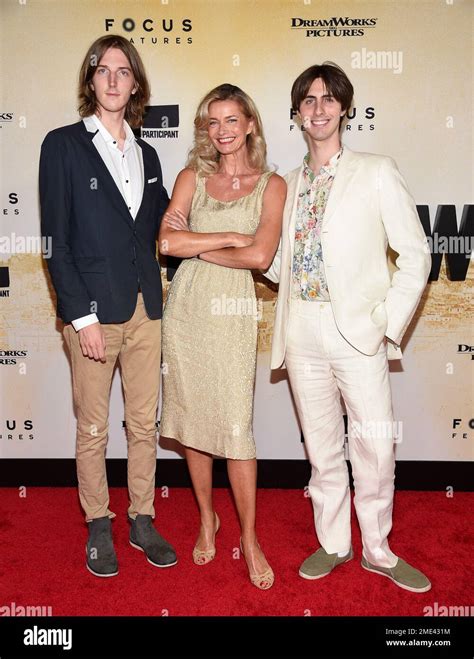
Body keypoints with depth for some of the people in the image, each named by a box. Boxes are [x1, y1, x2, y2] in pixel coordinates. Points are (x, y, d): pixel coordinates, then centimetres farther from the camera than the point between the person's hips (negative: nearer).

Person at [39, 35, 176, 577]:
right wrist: (82, 315, -12)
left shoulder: (146, 155, 14)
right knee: (92, 429, 7)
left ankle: (142, 521, 27)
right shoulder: (64, 145, -1)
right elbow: (56, 239, -7)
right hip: (93, 310, -4)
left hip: (145, 308, 5)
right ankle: (98, 527, 26)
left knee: (145, 424, 11)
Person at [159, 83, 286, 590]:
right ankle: (207, 519, 30)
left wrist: (194, 244, -5)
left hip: (233, 311, -3)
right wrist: (231, 236, -9)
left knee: (236, 425, -4)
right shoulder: (192, 178, 9)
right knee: (192, 417, 10)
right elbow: (167, 242, -6)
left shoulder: (271, 185, 3)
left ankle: (249, 538, 15)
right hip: (186, 307, 3)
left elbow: (260, 256, -12)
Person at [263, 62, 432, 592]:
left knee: (375, 447, 0)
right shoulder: (289, 183, 15)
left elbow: (415, 254, 0)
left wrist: (388, 321, -9)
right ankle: (333, 543, 29)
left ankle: (378, 549, 22)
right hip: (302, 330, 4)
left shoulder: (376, 172, 3)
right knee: (321, 446, 12)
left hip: (358, 329, -3)